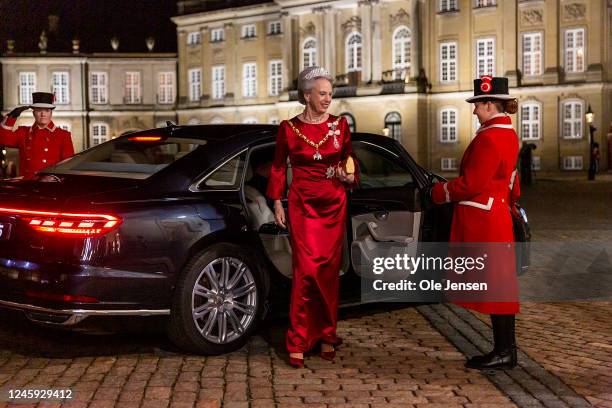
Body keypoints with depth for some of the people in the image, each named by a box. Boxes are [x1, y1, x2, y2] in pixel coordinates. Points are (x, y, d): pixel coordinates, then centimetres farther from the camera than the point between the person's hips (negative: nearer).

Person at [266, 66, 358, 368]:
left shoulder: (339, 125, 5)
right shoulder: (288, 128, 0)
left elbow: (349, 160, 15)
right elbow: (278, 167, 9)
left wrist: (350, 176, -6)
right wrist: (277, 202, 5)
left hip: (334, 206, 2)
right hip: (303, 206, -2)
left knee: (329, 271, 5)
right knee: (307, 270, -10)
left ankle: (326, 336, 17)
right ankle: (299, 341, -2)